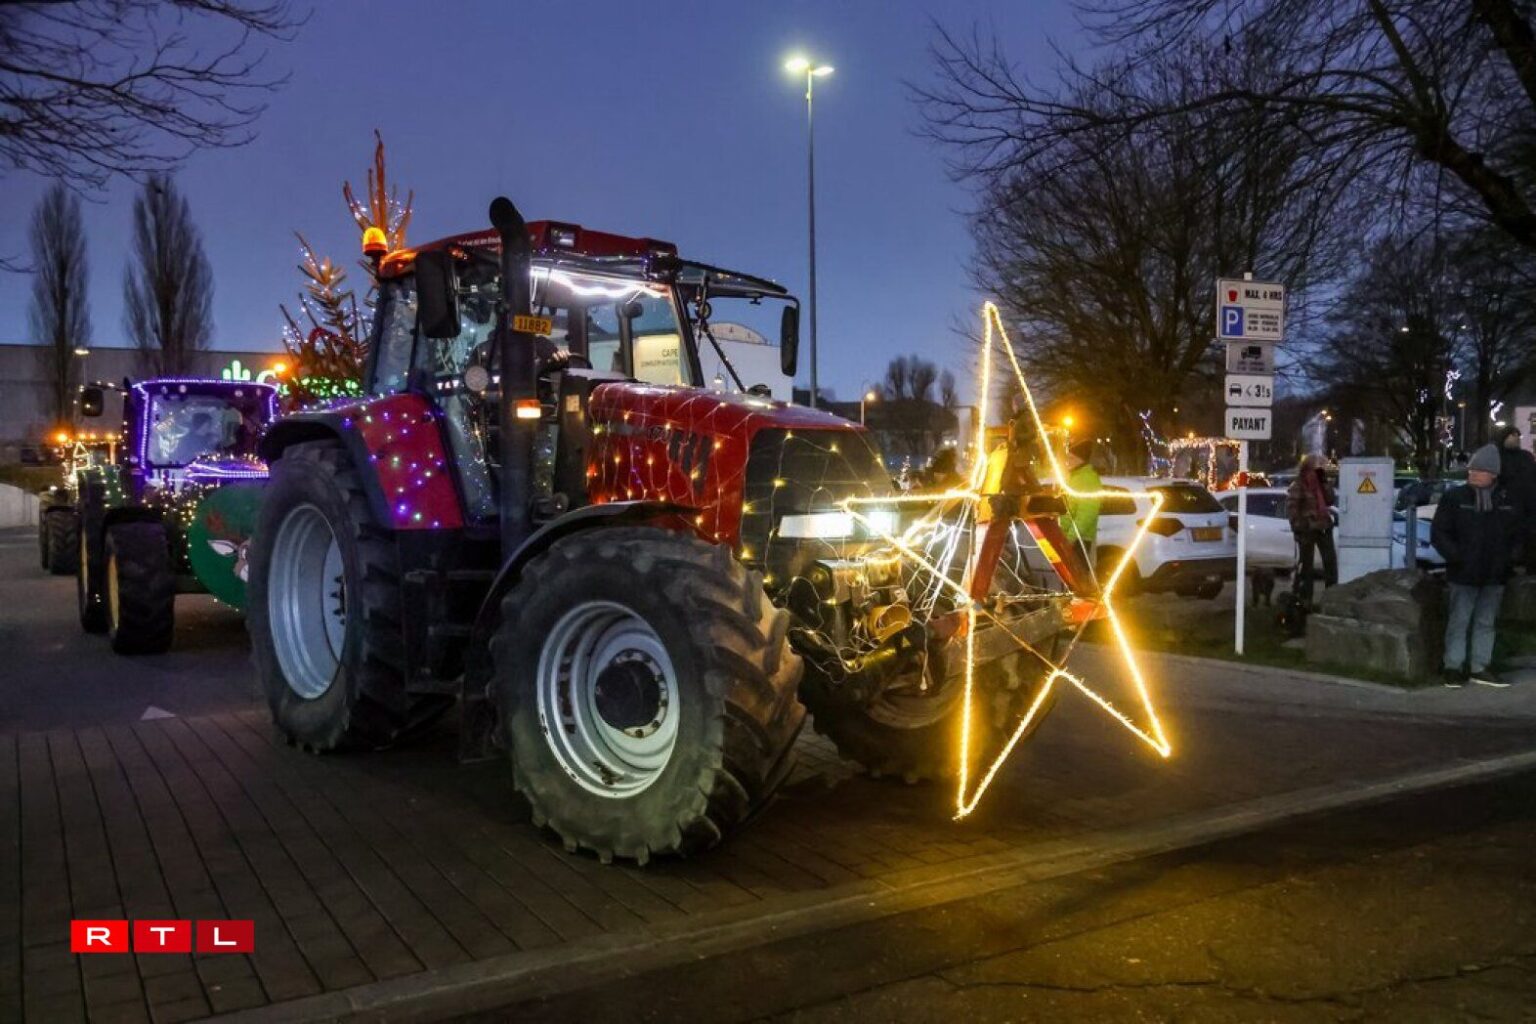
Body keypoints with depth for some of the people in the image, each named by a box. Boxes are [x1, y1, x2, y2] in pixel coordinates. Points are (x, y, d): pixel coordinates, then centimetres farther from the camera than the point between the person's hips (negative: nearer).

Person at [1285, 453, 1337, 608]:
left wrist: (1324, 485, 1)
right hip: (1307, 530, -7)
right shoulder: (1297, 486, -10)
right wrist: (1298, 526, -18)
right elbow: (1291, 508, -14)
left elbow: (1330, 501, 13)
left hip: (1324, 528, 7)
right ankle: (1305, 597, 6)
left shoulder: (1321, 484, 13)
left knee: (1331, 560, 9)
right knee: (1306, 564, 0)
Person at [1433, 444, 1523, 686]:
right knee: (1459, 620, 1)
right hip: (1463, 574, -4)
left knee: (1486, 622, 10)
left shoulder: (1506, 499, 6)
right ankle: (1453, 667, 8)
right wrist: (1456, 557, -14)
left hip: (1494, 575, 4)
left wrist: (1508, 559, 3)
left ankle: (1479, 668, 18)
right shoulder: (1454, 497, -4)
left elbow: (1515, 534, 16)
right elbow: (1438, 533, -4)